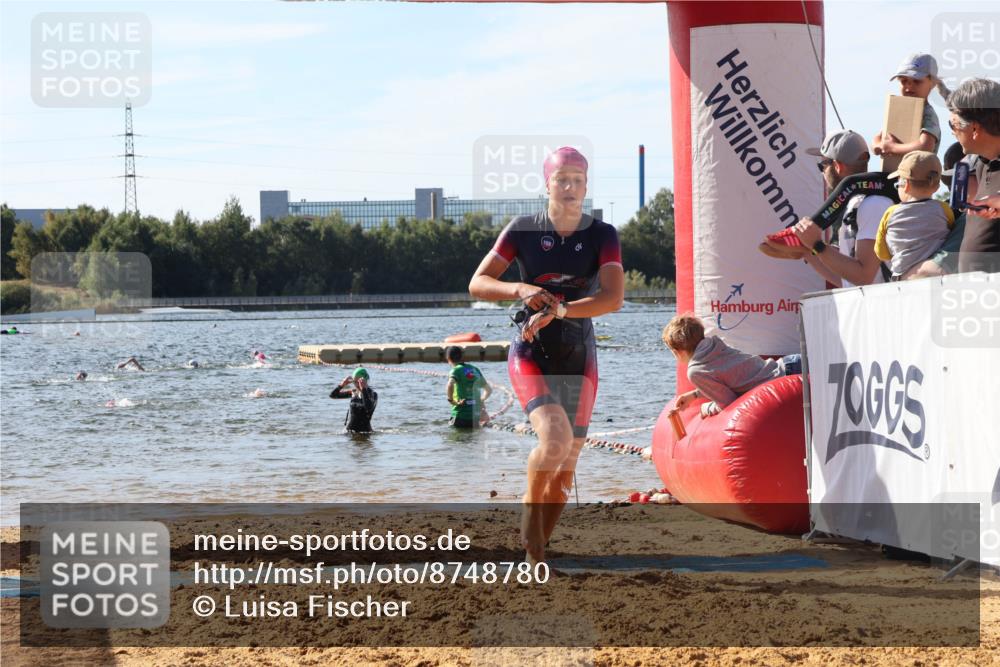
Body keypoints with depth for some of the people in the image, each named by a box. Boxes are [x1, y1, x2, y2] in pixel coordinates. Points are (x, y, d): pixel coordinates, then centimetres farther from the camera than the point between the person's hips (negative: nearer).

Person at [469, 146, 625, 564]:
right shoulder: (523, 230, -1)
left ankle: (535, 551, 20)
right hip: (530, 356, -2)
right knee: (554, 437, -27)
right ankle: (530, 513, -2)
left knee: (567, 464, 4)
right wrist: (521, 289, -22)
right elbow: (478, 284, -3)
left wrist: (557, 310, -27)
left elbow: (614, 298, -15)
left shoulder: (602, 236, -2)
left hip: (578, 358, 2)